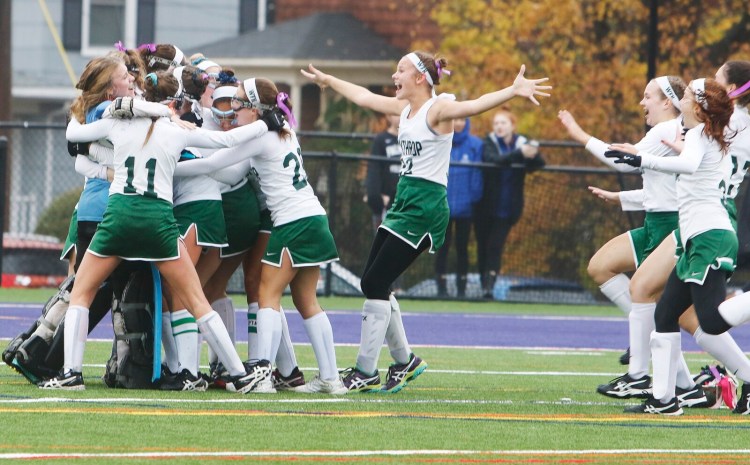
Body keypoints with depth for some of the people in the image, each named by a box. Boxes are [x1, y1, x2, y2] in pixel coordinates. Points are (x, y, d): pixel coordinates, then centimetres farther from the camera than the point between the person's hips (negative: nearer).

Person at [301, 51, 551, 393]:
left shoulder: (437, 109, -13)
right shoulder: (404, 108, 12)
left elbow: (473, 106, -32)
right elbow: (363, 96, 29)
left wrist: (513, 91, -49)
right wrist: (328, 81, 41)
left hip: (425, 208, -9)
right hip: (403, 200, 9)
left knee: (375, 284, -10)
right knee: (373, 284, 9)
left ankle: (366, 372, -2)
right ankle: (405, 361, 23)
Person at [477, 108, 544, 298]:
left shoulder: (522, 143, -1)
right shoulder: (489, 143, -4)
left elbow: (539, 164, -15)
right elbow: (494, 159, -26)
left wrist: (533, 156, -40)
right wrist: (520, 154, -41)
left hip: (507, 209, 0)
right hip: (486, 207, 0)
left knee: (495, 246, -9)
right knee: (483, 245, 5)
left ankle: (489, 286, -13)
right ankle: (484, 283, 17)